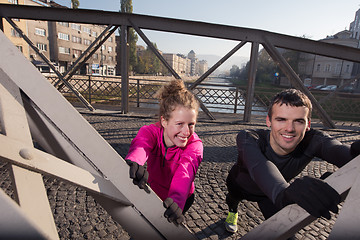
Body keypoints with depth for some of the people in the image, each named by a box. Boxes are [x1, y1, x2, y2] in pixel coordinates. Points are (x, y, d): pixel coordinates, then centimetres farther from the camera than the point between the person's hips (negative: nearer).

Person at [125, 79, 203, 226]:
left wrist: (176, 200, -68)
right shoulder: (150, 131, -26)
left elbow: (185, 171, -47)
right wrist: (134, 162, -73)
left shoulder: (194, 145, -29)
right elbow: (140, 145, -49)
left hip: (181, 199, -1)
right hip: (153, 193, 2)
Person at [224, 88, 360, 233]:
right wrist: (283, 193, -82)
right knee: (233, 198, 28)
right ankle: (232, 211, 66)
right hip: (239, 186, -1)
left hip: (272, 192, 1)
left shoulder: (313, 141, -34)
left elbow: (343, 151, -54)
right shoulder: (248, 138, -42)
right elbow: (258, 165, -62)